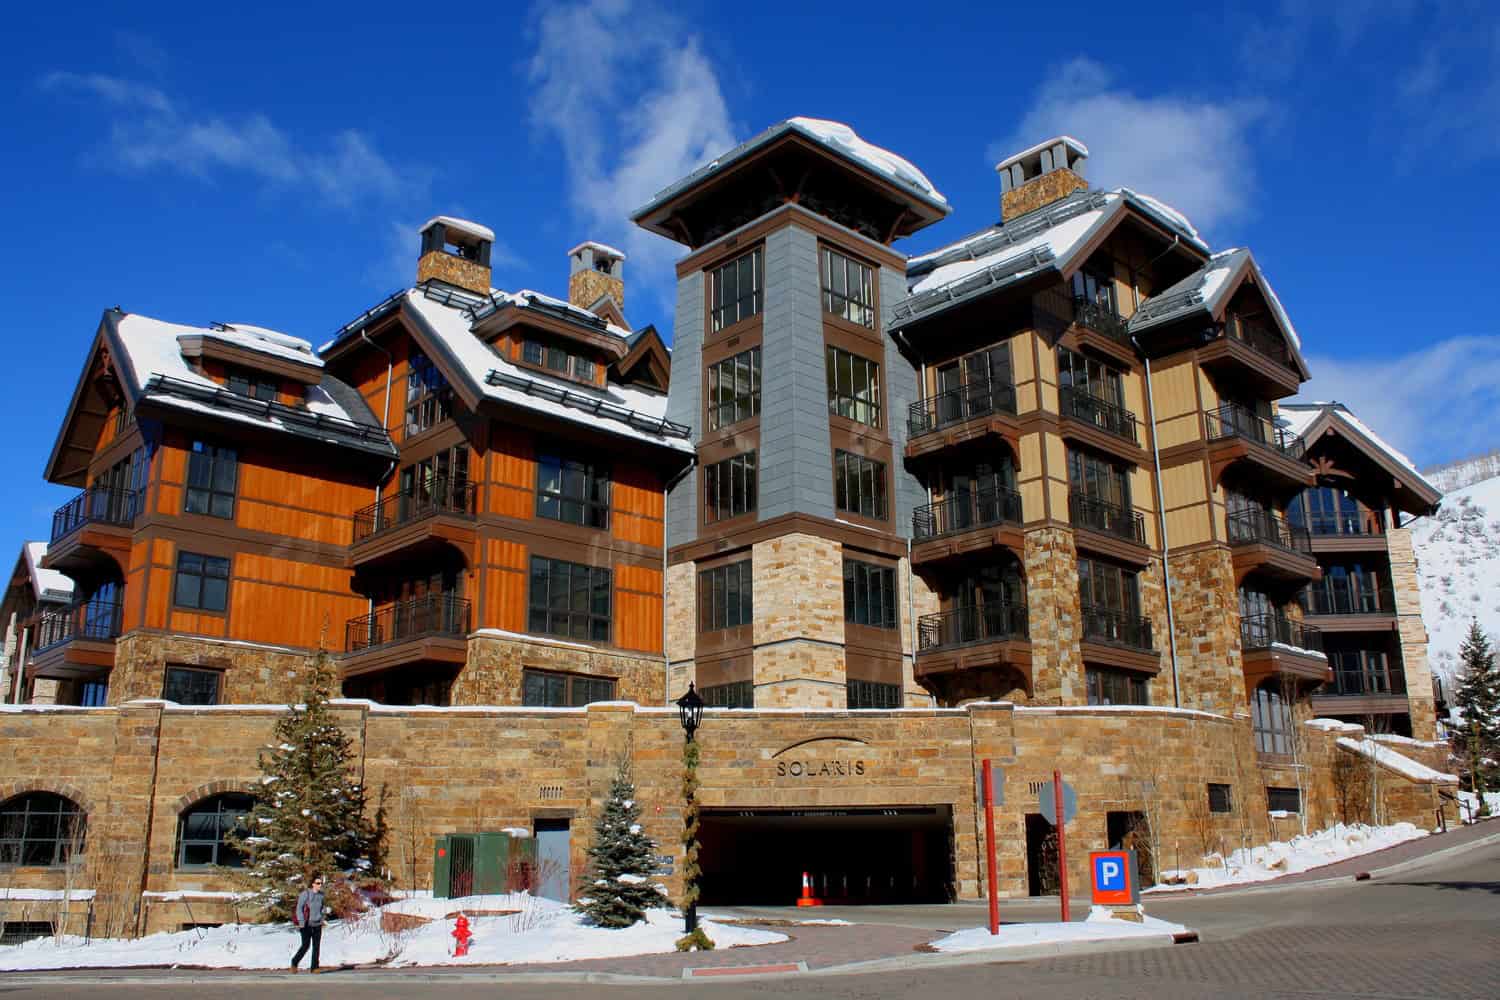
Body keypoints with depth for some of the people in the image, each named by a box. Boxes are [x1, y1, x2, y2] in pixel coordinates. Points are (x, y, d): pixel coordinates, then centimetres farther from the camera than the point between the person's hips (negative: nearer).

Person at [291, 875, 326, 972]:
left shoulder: (321, 895, 6)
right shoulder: (305, 894, -11)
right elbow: (299, 908, -13)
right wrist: (301, 923, -17)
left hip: (317, 924, 5)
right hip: (307, 924, -5)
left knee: (316, 946, -1)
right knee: (305, 945, -5)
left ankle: (314, 967, 2)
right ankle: (294, 962, 18)